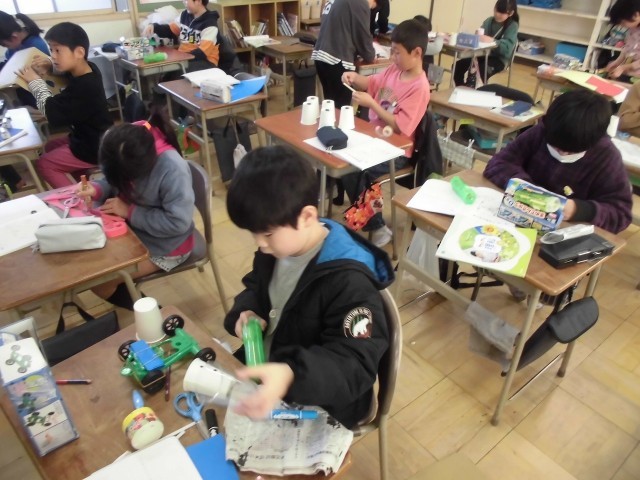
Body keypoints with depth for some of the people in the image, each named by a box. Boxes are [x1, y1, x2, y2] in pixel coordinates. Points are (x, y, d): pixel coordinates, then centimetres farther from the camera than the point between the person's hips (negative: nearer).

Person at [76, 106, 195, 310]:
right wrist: (95, 189, -19)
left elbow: (178, 222, -31)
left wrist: (129, 212, -25)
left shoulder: (173, 168, -34)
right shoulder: (123, 149, -14)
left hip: (164, 244, -7)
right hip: (131, 229, 8)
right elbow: (113, 181, 4)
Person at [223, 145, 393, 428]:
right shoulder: (276, 247, -6)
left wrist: (292, 376, -49)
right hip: (264, 374, 7)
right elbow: (256, 288, 13)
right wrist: (246, 313, -10)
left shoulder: (348, 280, -30)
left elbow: (356, 364, -31)